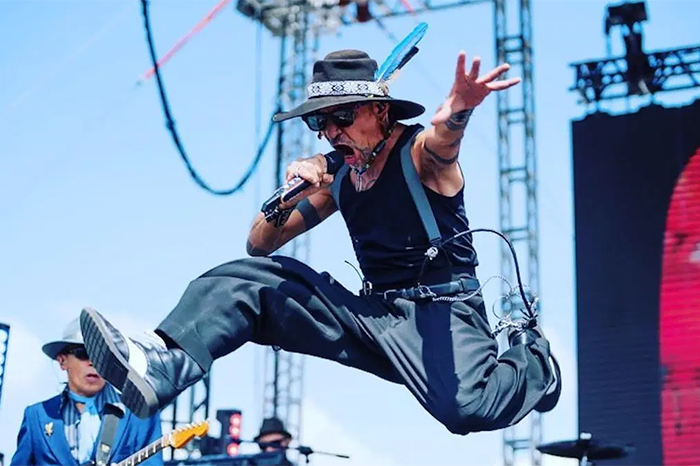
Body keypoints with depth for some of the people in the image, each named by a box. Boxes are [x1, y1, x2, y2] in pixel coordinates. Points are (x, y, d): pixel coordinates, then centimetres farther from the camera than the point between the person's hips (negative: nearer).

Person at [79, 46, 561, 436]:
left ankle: (531, 358, -2)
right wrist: (290, 194, -8)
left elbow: (443, 139, -35)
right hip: (373, 312, 6)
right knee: (247, 277, -8)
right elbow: (260, 246, 13)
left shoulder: (420, 151, -7)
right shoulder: (336, 174, 11)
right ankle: (161, 368, -32)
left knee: (466, 408, -37)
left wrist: (456, 113, -61)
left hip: (441, 311, -6)